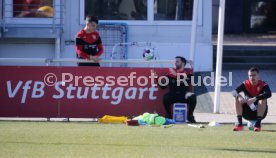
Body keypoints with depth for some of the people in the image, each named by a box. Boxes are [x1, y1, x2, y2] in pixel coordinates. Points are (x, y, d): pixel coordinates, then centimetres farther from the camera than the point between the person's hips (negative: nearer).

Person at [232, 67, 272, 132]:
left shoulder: (263, 85, -14)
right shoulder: (245, 84, -4)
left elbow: (268, 94, -35)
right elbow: (234, 91, -16)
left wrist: (255, 99, -46)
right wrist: (239, 96, -40)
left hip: (259, 112, -3)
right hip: (247, 113, 3)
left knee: (263, 99, -29)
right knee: (238, 99, -18)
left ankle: (258, 123, -30)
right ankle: (240, 124, -22)